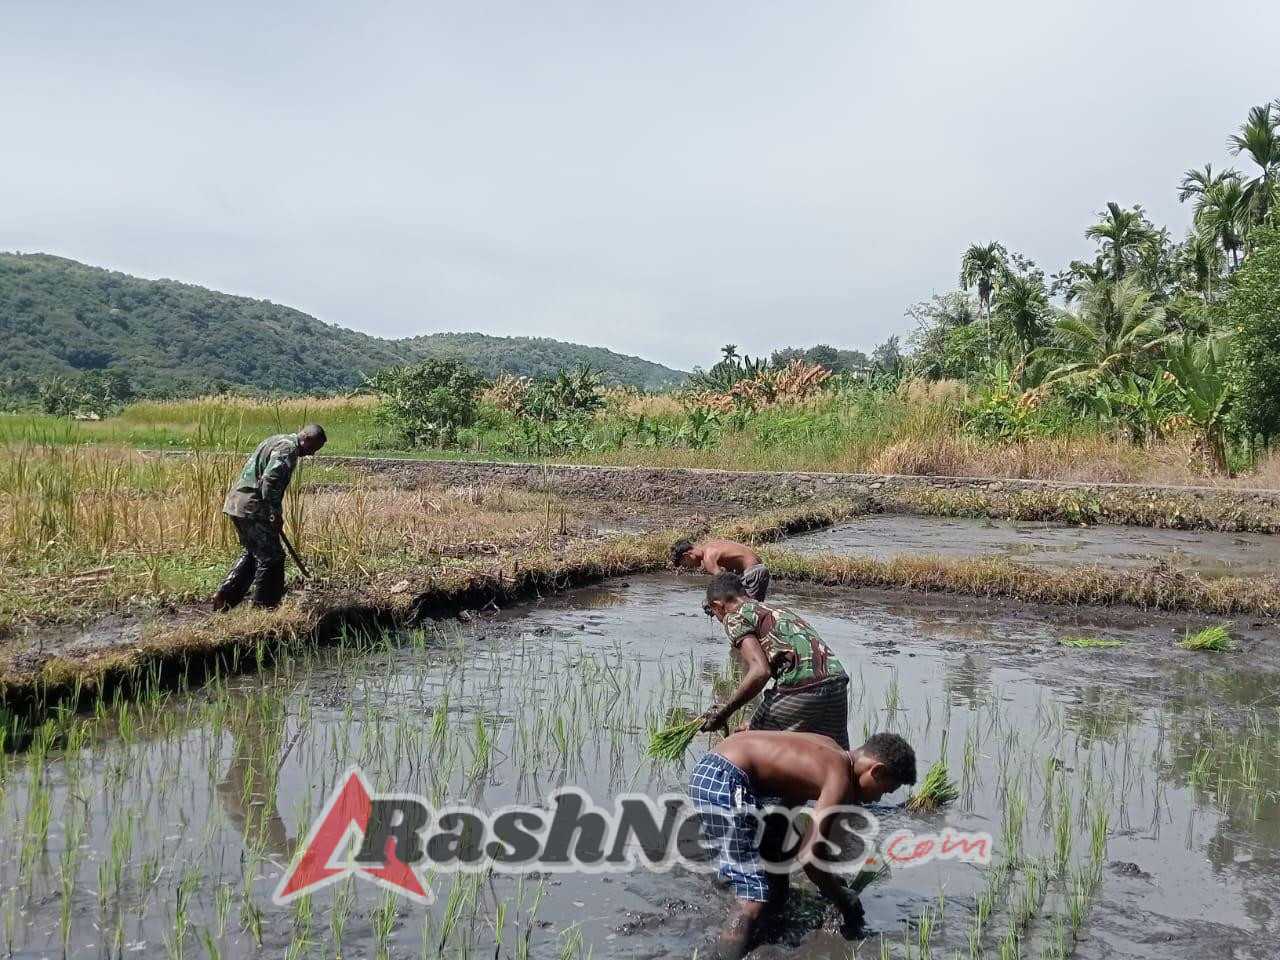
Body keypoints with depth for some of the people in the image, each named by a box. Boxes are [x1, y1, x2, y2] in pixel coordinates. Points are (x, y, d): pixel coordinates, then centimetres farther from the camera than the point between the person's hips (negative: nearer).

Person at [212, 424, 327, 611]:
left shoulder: (277, 440, 18)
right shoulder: (288, 448, -14)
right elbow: (270, 480, -25)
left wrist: (273, 512, 25)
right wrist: (276, 513, -18)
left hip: (236, 503, 10)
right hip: (253, 509, -10)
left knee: (251, 553, 22)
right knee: (271, 557, 1)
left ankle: (224, 596, 18)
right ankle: (263, 606, 8)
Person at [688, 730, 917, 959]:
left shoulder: (831, 754, 17)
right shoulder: (840, 780, -10)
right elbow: (808, 856, -16)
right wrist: (844, 902, 1)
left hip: (715, 773, 11)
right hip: (723, 782, -11)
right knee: (755, 903, -10)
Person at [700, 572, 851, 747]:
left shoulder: (734, 616, 7)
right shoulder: (779, 610, 31)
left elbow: (760, 671, -8)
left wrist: (723, 712, 1)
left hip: (800, 689, -7)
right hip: (838, 681, 7)